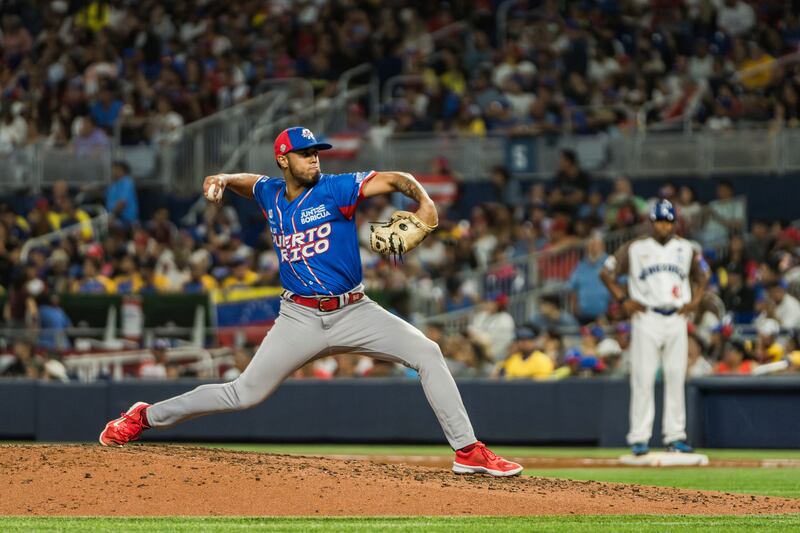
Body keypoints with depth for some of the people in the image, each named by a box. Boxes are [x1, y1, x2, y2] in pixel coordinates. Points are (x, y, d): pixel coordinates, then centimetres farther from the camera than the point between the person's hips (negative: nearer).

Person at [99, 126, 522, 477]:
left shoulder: (336, 189, -7)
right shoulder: (270, 194, 5)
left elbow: (395, 180, -17)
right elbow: (248, 181, 30)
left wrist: (424, 201, -36)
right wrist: (223, 181, 8)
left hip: (353, 312, -1)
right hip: (300, 318, 1)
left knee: (427, 354, -18)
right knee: (246, 393, 1)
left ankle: (468, 451, -14)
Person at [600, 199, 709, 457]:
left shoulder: (686, 249, 11)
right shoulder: (634, 248, 2)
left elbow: (702, 274, 24)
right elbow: (606, 273, 6)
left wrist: (695, 301, 8)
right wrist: (624, 300, -3)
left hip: (676, 319, 3)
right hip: (646, 318, -3)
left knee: (676, 377, 2)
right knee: (643, 378, -6)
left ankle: (675, 436, 7)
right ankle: (639, 438, -4)